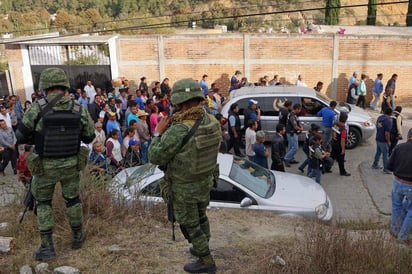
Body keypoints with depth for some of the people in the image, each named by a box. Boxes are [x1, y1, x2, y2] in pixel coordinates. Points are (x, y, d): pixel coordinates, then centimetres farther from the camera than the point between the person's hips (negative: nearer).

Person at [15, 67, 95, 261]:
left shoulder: (37, 108, -16)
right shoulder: (78, 108, -8)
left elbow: (21, 136, -9)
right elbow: (89, 136, 2)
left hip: (45, 166, -1)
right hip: (71, 164, 2)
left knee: (43, 203, 18)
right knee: (73, 199, 21)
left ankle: (47, 247, 17)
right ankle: (77, 237, 36)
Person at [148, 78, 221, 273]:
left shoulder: (178, 130, -33)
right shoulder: (213, 122, -11)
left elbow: (155, 157, -24)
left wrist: (158, 133, -10)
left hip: (184, 188, -7)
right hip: (206, 181, 7)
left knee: (189, 225, 14)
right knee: (201, 217, 28)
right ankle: (202, 250, 48)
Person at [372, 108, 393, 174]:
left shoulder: (379, 118, 1)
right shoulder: (388, 121, -24)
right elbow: (387, 133, -26)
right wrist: (388, 142, -14)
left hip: (378, 139, 8)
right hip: (383, 141, -8)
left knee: (378, 152, 22)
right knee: (385, 155, 2)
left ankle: (375, 165, 35)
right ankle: (386, 169, 11)